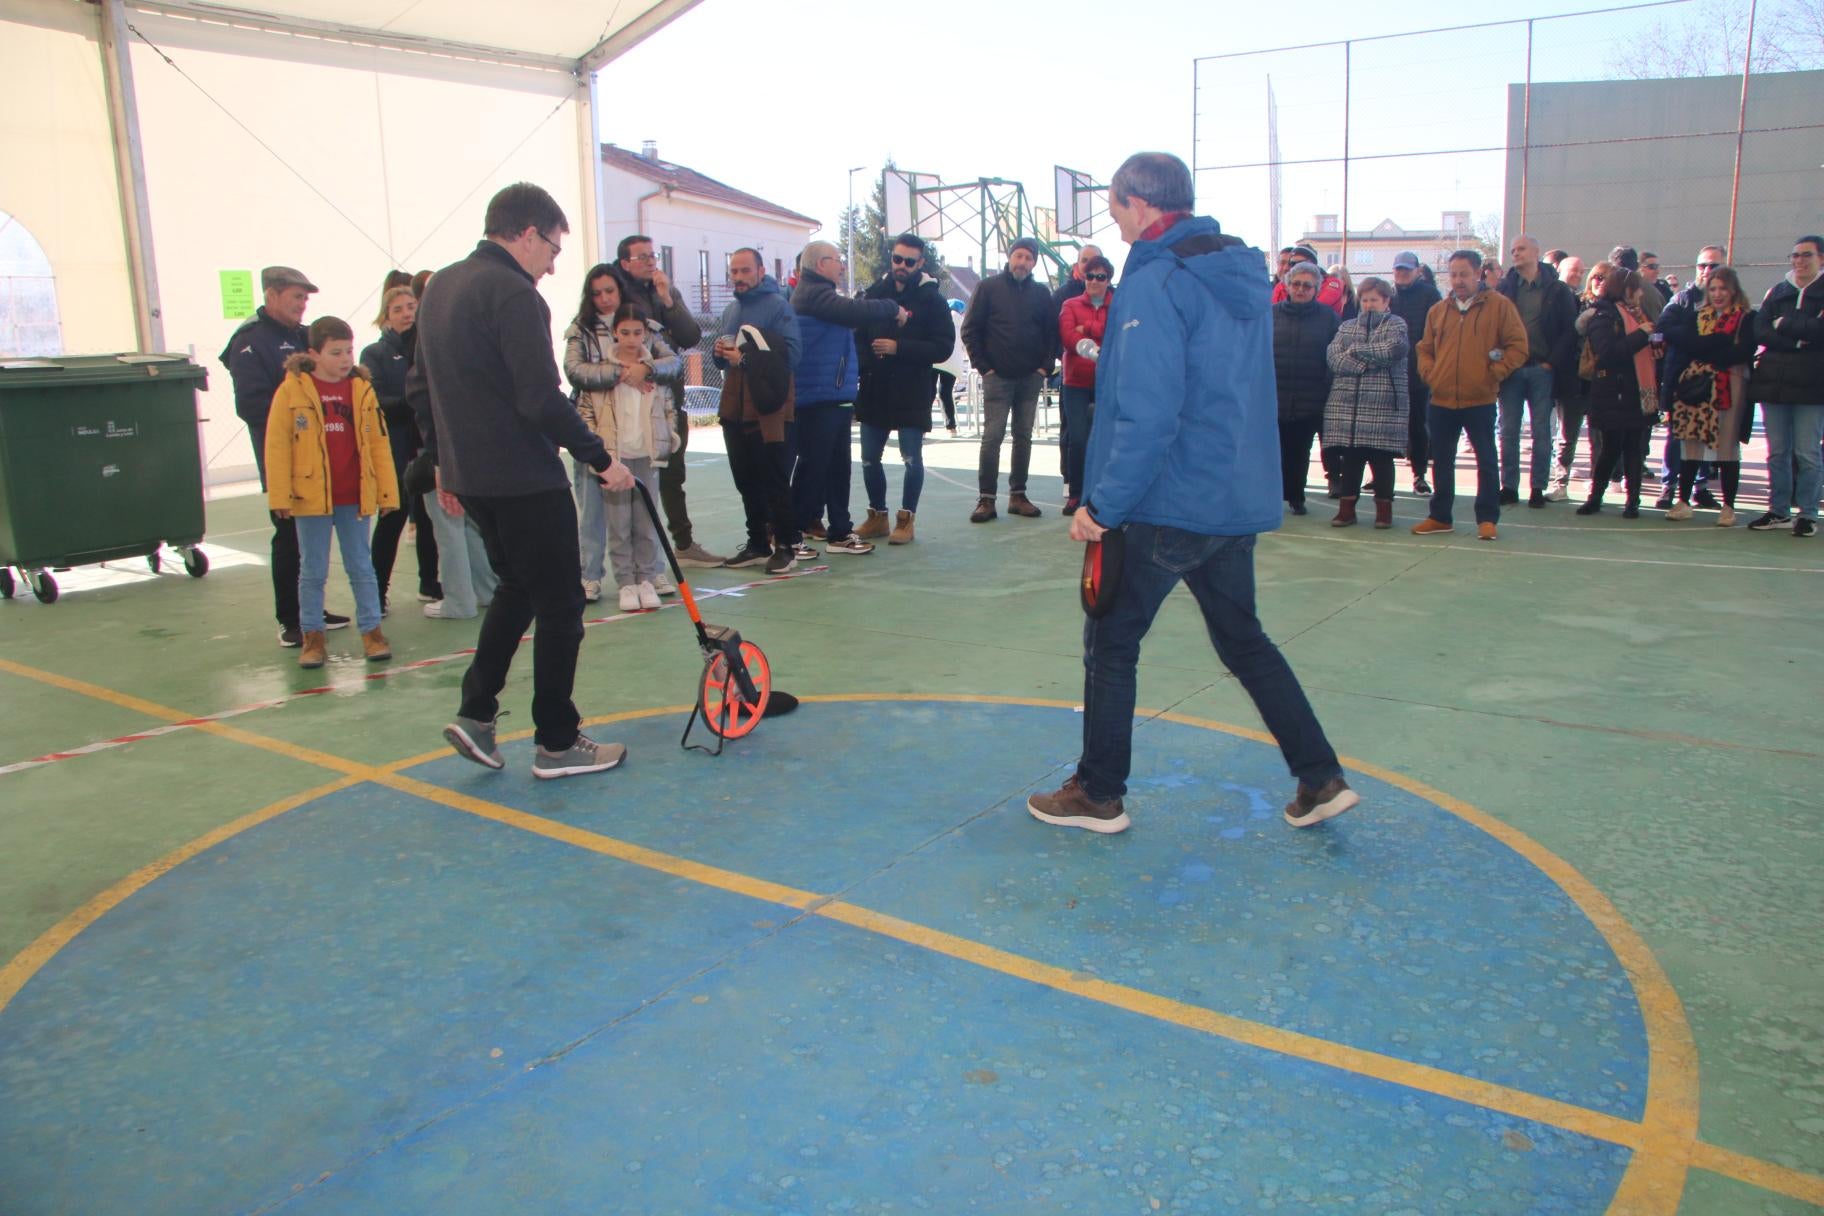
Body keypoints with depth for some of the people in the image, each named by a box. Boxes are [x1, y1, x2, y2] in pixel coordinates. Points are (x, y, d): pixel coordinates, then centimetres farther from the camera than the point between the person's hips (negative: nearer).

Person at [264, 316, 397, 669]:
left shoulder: (362, 389, 2)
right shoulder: (292, 390, -5)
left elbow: (378, 443, 4)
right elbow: (277, 445, -5)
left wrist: (387, 492, 1)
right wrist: (280, 496, -9)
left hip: (354, 497, 2)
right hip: (310, 496, -2)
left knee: (361, 568, 10)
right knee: (312, 571, 9)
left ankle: (371, 629, 19)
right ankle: (312, 636, 19)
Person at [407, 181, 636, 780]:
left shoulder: (439, 286, 12)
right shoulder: (514, 294, -16)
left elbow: (420, 387, 17)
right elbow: (542, 399, -22)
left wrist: (443, 456, 25)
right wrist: (601, 459, -14)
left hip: (467, 475, 9)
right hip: (525, 479, -9)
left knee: (517, 585, 24)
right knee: (559, 603, 3)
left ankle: (476, 712, 19)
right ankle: (556, 743, 11)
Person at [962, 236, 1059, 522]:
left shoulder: (1041, 293, 8)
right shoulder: (989, 287, 0)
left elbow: (1052, 332, 10)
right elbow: (970, 329, -2)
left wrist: (1046, 366, -2)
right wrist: (983, 366, -7)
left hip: (1031, 379, 3)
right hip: (997, 377, -3)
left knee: (1023, 437, 7)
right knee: (992, 437, -6)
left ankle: (1018, 494, 14)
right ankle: (986, 499, -3)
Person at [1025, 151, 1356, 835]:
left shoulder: (1155, 284, -17)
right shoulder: (1242, 273, 9)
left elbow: (1148, 416, -24)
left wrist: (1102, 506, -19)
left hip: (1169, 504, -8)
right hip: (1239, 499, 8)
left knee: (1110, 644, 7)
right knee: (1243, 639, 19)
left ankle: (1099, 796, 18)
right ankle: (1320, 779, 21)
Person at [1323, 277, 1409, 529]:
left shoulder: (1396, 325, 8)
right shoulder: (1346, 326, 17)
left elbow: (1394, 349, -12)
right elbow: (1333, 356, 1)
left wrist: (1356, 350, -3)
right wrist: (1370, 361, -10)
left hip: (1384, 406, -2)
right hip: (1346, 405, 3)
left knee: (1381, 457, 1)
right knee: (1350, 457, 4)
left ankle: (1384, 508, 10)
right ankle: (1347, 507, 11)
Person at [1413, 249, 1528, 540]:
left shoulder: (1499, 305, -1)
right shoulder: (1438, 310, 11)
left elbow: (1518, 346, -2)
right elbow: (1425, 349, 19)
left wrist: (1494, 373, -8)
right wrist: (1429, 373, 3)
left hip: (1480, 400, -4)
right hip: (1442, 400, 4)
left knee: (1486, 461, 2)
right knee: (1441, 461, 11)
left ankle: (1487, 519, 10)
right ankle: (1440, 516, 22)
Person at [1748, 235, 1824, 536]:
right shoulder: (1777, 291, 12)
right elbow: (1759, 331, 1)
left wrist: (1783, 324, -5)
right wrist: (1798, 339, -12)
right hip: (1773, 382, 4)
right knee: (1777, 453, 8)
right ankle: (1778, 511, 16)